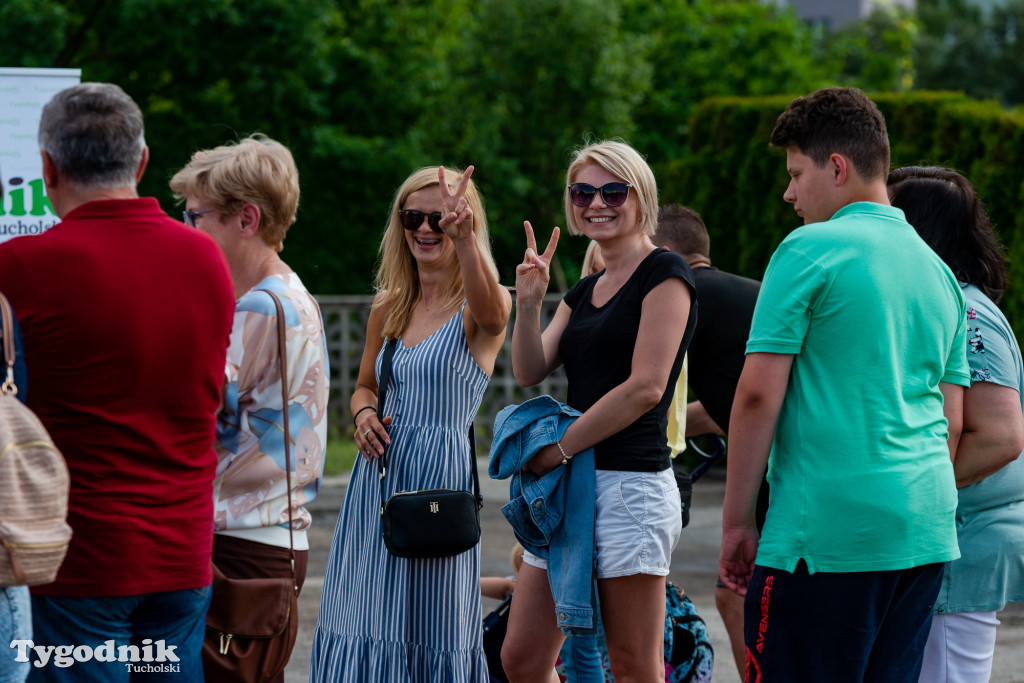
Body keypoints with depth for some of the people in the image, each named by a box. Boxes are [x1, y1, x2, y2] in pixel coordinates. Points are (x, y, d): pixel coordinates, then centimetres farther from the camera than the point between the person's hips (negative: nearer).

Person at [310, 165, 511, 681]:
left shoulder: (477, 306, -5)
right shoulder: (388, 308, 13)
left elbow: (493, 317, -30)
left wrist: (463, 236, -46)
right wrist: (364, 415, -1)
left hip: (442, 472, -5)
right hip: (378, 475, 5)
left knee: (432, 627, -1)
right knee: (363, 619, 6)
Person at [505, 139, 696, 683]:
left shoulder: (664, 273, -5)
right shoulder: (585, 291, 20)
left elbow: (645, 387, -14)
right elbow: (530, 371, 10)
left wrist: (559, 449, -10)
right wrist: (528, 302, -6)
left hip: (631, 482, -8)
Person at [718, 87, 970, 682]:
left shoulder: (811, 250, -6)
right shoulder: (938, 271, 16)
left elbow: (759, 395, -10)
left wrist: (737, 521, -3)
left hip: (829, 532, -7)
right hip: (926, 534, 8)